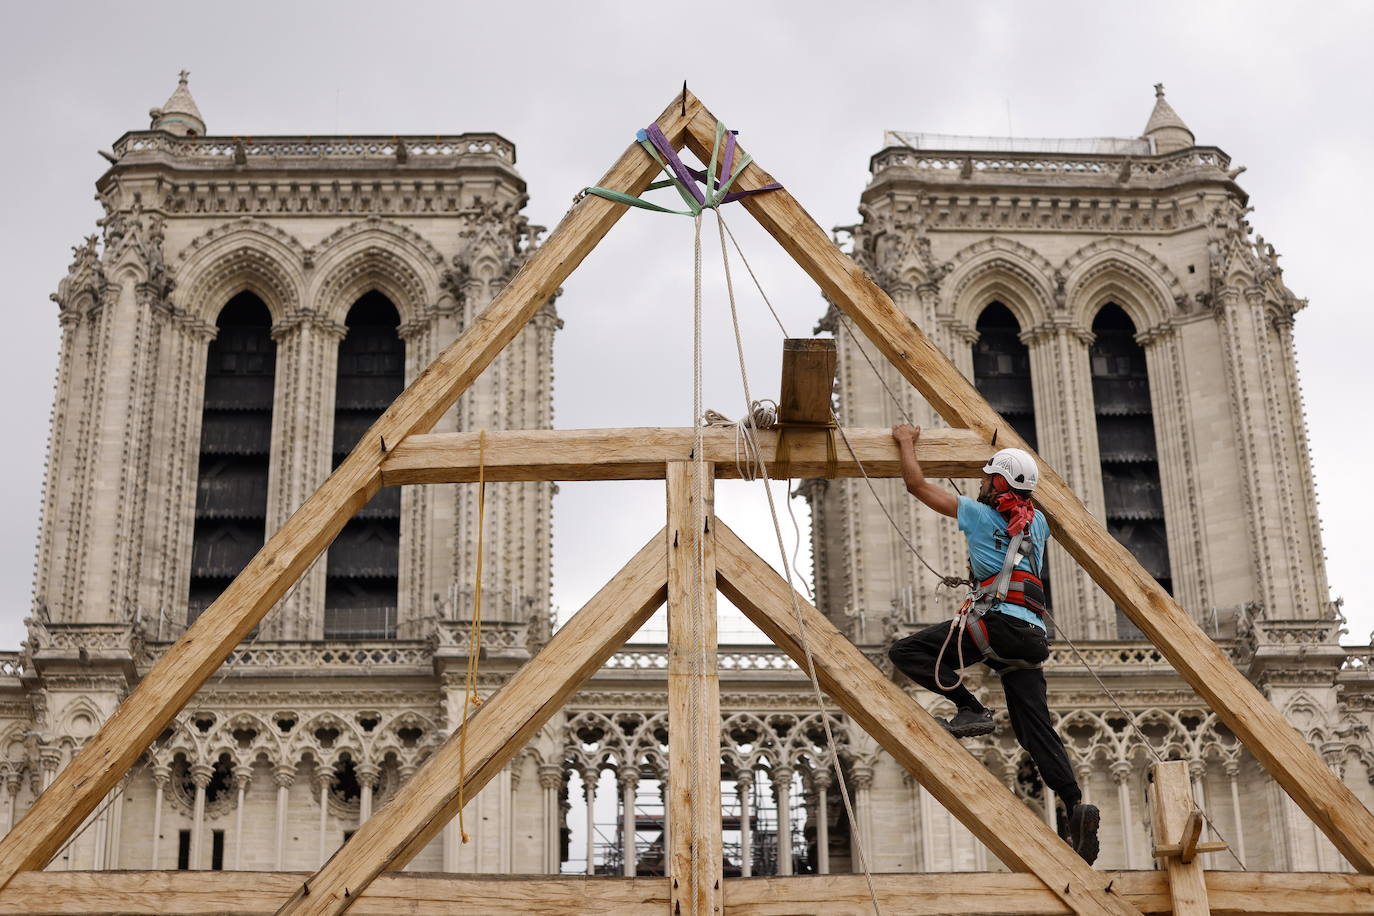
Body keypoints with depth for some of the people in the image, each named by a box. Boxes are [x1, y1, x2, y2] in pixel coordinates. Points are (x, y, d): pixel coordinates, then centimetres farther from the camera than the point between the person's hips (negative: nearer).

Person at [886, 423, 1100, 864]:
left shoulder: (980, 514, 9)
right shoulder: (1037, 522, 24)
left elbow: (917, 484, 16)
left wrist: (906, 443, 32)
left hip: (996, 620, -7)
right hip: (1032, 634, 7)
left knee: (905, 651, -3)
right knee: (1036, 728, 3)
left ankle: (970, 709, -15)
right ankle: (1076, 806, -14)